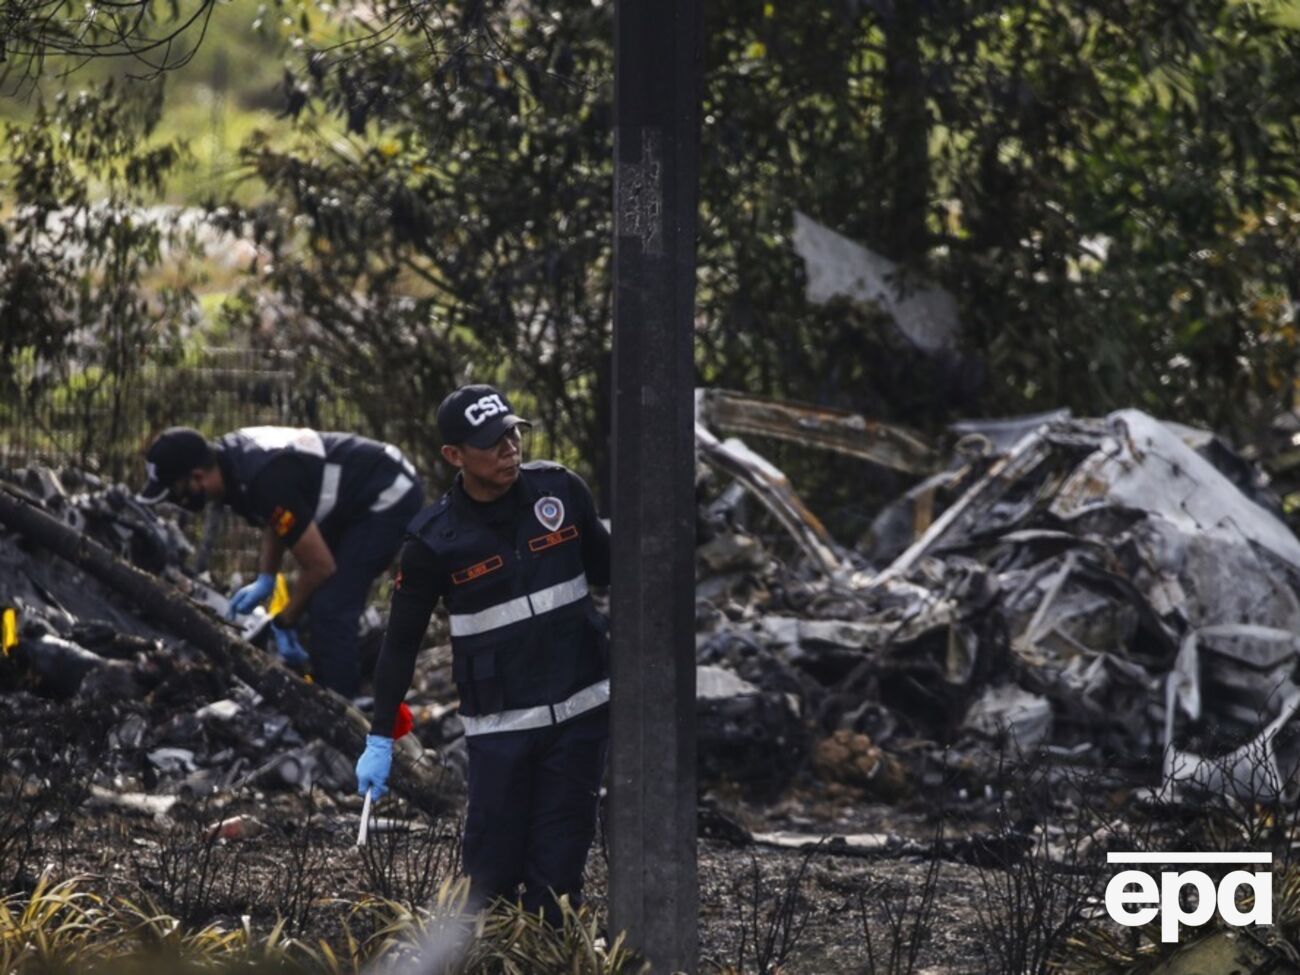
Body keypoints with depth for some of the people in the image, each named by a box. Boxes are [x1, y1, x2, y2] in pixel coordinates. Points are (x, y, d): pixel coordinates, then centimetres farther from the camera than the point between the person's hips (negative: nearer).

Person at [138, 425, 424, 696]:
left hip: (390, 498, -10)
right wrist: (265, 579, 5)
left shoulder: (263, 481, -32)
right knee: (322, 606, 13)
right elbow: (277, 519, 17)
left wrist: (285, 622, -8)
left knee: (331, 611, -15)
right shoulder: (228, 455, -4)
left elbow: (320, 566, -23)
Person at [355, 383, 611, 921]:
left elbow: (604, 566, 17)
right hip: (499, 729, -2)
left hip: (580, 713, 2)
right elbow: (401, 640, 1)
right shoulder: (434, 539, -8)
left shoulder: (560, 491, -1)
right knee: (492, 874, -4)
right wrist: (379, 740, 1)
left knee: (557, 873, 2)